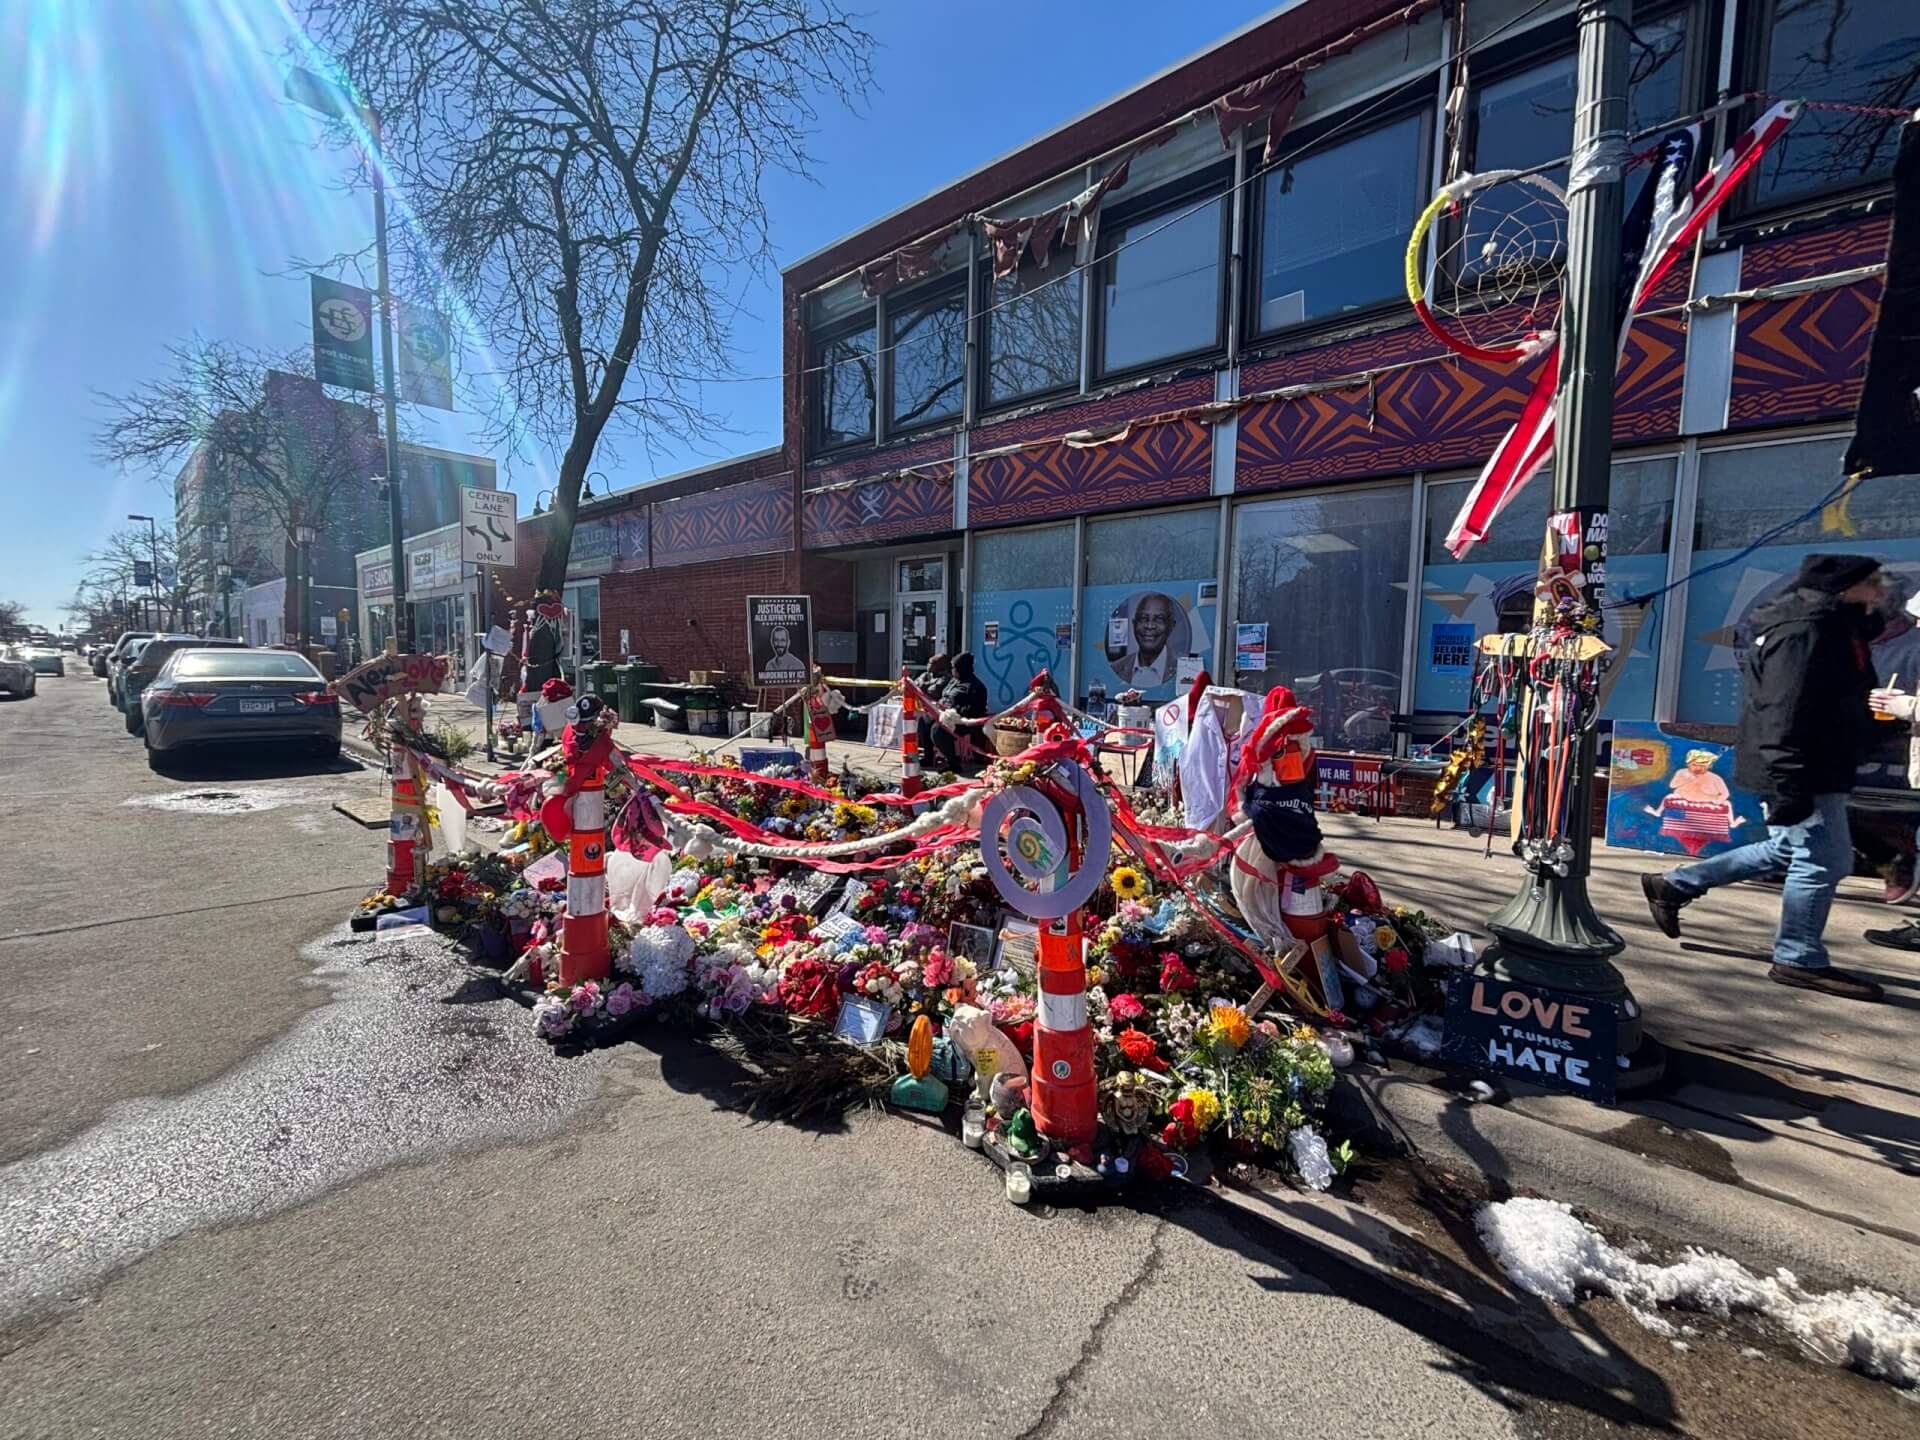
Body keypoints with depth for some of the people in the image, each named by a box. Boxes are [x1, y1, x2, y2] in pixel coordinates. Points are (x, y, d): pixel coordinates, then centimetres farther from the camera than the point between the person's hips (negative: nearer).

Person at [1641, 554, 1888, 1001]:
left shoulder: (1831, 625, 13)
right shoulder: (1803, 631, -19)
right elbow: (1784, 715, -25)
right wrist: (1788, 787, -28)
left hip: (1814, 771, 11)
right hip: (1802, 774, -11)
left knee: (1790, 849, 19)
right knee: (1823, 861, -1)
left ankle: (1673, 886, 22)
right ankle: (1800, 960, 12)